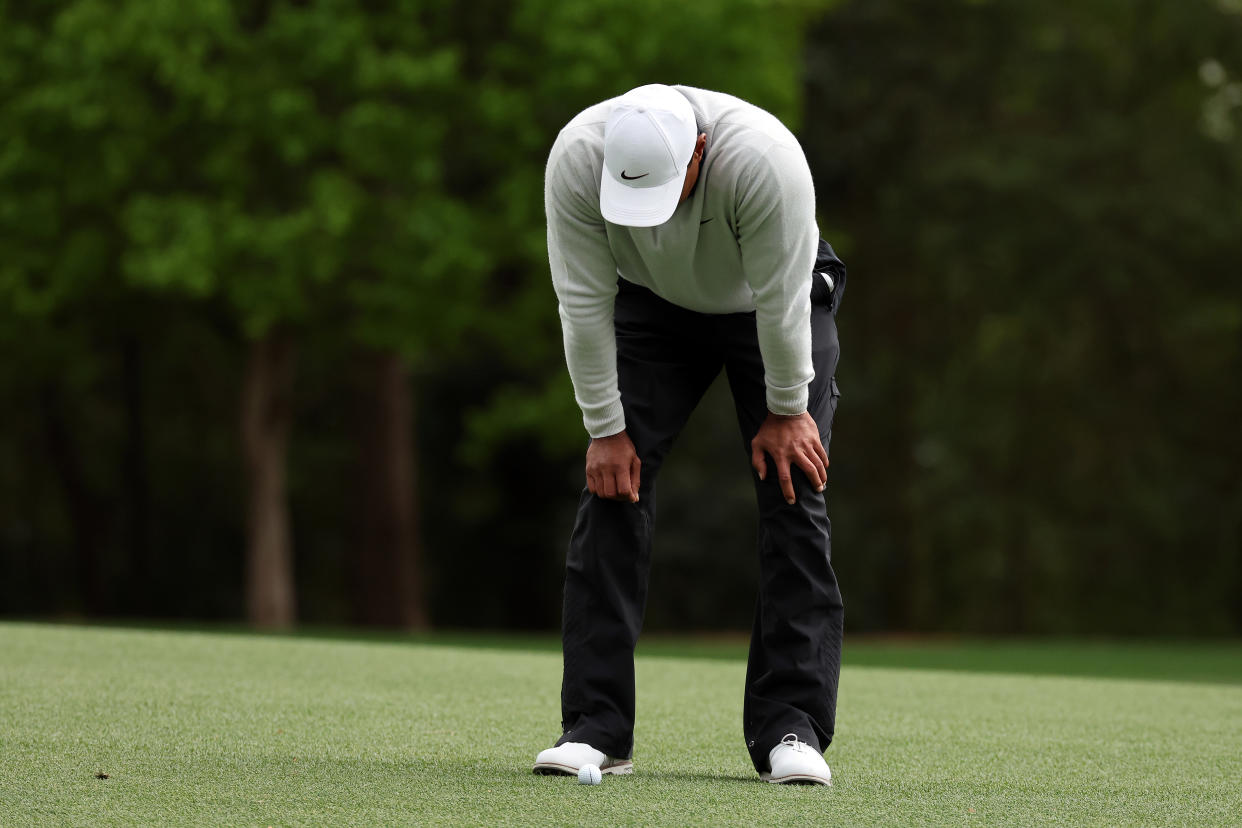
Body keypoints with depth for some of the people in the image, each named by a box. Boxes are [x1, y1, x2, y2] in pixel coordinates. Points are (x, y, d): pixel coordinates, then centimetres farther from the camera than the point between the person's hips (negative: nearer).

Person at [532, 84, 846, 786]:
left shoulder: (764, 159, -40)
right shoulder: (576, 159, -32)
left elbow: (781, 299, -28)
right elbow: (585, 304, -22)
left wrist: (785, 410, -18)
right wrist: (607, 428, -18)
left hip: (773, 305, -2)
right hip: (654, 304, 2)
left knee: (793, 491, -12)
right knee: (614, 484, -10)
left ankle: (791, 728, -10)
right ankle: (596, 728, -8)